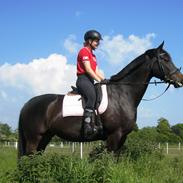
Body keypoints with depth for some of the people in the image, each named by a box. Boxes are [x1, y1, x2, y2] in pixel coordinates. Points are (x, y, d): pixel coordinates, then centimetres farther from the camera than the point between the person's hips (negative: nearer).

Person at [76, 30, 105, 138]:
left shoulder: (93, 55, 27)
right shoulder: (84, 51, -3)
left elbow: (96, 71, 21)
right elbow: (88, 69, -13)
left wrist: (105, 80, 7)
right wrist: (99, 80, -17)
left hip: (90, 81, 11)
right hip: (83, 79, -11)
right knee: (92, 97, -32)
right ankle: (88, 126, -43)